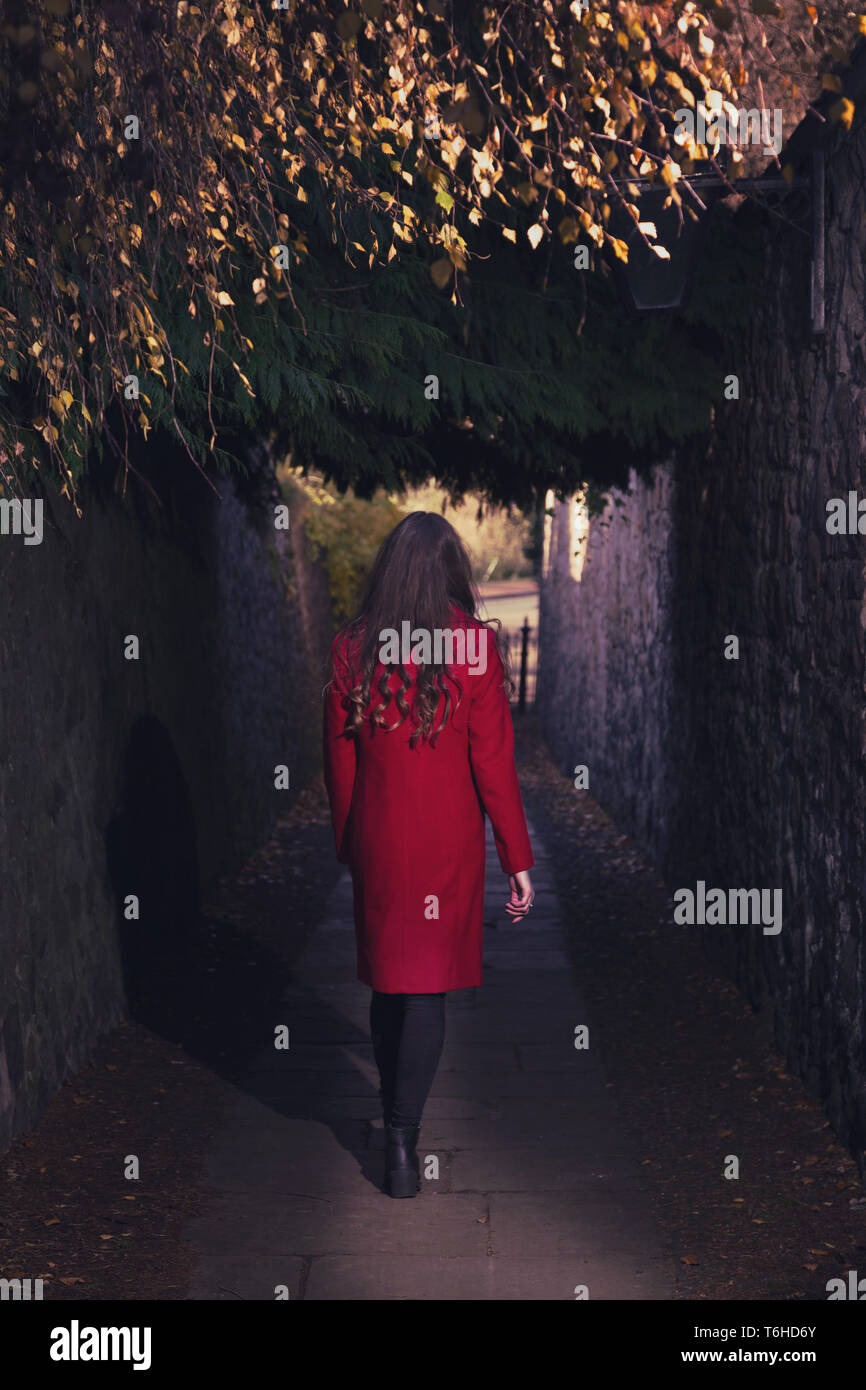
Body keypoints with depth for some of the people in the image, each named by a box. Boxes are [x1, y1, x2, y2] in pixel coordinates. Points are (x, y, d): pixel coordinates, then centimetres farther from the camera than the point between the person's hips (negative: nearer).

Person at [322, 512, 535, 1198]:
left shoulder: (353, 646, -2)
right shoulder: (474, 644, -11)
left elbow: (339, 759, 4)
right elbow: (494, 762, -10)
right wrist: (518, 861, -4)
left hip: (376, 837, 3)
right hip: (448, 842, -3)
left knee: (387, 982, 17)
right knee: (428, 987, 3)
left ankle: (394, 1114, 31)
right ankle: (404, 1137, -5)